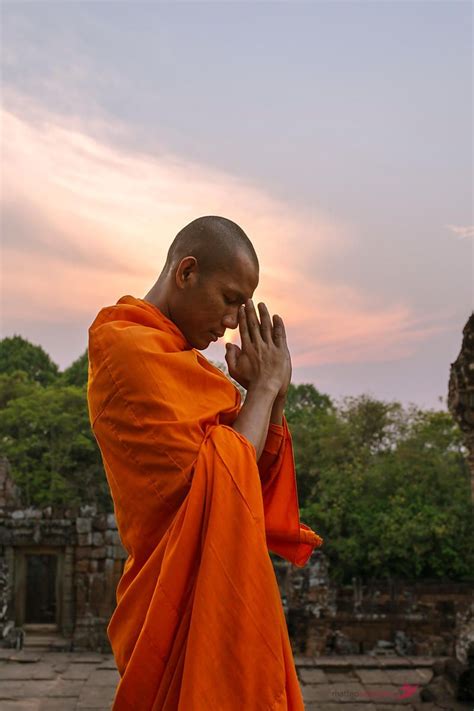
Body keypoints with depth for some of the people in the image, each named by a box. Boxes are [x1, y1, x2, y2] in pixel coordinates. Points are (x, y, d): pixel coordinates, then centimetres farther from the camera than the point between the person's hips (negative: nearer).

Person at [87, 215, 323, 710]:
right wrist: (264, 386, -12)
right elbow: (218, 483, -22)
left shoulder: (178, 357, 12)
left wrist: (274, 397, -4)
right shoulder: (133, 350, -17)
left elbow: (257, 478, 10)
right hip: (192, 607, -9)